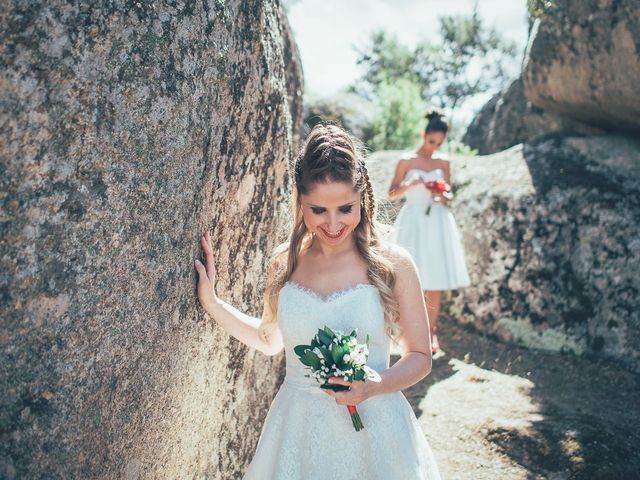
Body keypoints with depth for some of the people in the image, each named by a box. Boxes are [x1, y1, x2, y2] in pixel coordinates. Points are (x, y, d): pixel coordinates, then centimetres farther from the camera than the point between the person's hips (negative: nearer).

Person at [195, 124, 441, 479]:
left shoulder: (393, 265, -11)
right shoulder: (283, 263, -2)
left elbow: (420, 356, -3)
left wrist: (377, 385, -20)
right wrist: (211, 302, 6)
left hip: (372, 433, -2)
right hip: (297, 432, 3)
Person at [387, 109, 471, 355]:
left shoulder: (443, 164, 9)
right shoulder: (407, 162, 2)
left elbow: (447, 198, 12)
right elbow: (392, 193, 2)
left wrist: (442, 196, -11)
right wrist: (409, 185, -15)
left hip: (437, 223, 2)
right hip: (413, 222, -2)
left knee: (436, 280, 1)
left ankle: (431, 332, 9)